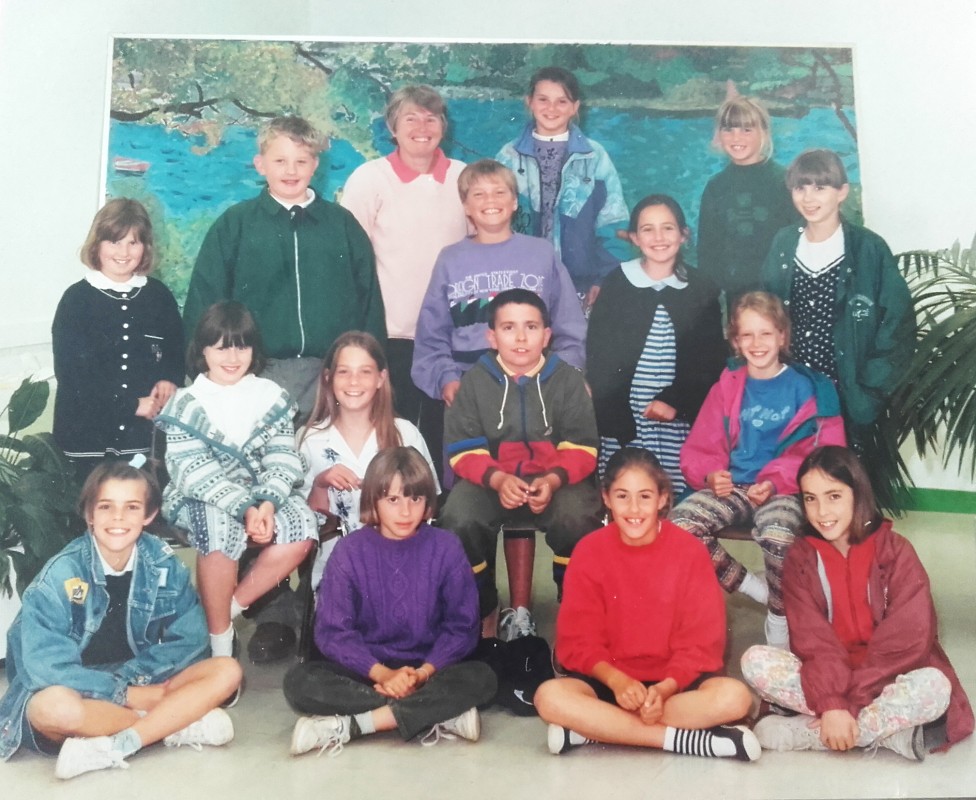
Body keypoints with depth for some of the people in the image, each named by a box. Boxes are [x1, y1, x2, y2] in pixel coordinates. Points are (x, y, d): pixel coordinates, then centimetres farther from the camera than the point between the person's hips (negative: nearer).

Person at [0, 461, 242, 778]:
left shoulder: (163, 563, -7)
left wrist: (127, 677, -19)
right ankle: (181, 721, -19)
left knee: (226, 671, -17)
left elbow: (190, 640, -5)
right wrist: (125, 694, -24)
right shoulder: (61, 574, -17)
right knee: (53, 705, -39)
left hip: (139, 681, 4)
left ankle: (109, 748, -27)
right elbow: (46, 666, -22)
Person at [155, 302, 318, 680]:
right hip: (200, 499, -3)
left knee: (302, 525, -27)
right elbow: (195, 474, -15)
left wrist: (267, 503, -22)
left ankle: (232, 607, -11)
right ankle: (220, 639, -20)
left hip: (261, 496, 3)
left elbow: (283, 461, -3)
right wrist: (245, 508, -27)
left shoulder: (271, 396, 4)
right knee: (221, 526, -37)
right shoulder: (185, 404, -5)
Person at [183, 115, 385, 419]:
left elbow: (369, 300, 11)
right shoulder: (233, 225, 4)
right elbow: (204, 302, 4)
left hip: (328, 375, 2)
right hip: (258, 372, -1)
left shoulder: (343, 224, 9)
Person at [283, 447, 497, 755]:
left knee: (481, 678, -29)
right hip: (365, 671, 1)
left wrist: (424, 672, -19)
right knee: (299, 681, -27)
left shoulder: (445, 547, -3)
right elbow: (333, 631, -7)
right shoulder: (349, 551, -4)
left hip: (428, 669, 0)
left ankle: (349, 725, -27)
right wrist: (382, 673, -22)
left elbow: (461, 626, -3)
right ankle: (439, 715, -30)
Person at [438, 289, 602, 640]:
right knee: (458, 521, -29)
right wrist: (497, 479, -23)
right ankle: (482, 610, -3)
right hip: (489, 480, 1)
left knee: (577, 520, -33)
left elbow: (581, 448, -4)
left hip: (557, 480, 0)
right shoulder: (475, 380, 2)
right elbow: (464, 449, -4)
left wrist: (553, 480, -25)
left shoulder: (567, 379, 1)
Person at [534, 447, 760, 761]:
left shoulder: (690, 551, -7)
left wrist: (666, 688, -24)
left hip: (675, 680, 0)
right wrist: (615, 679, -24)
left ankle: (590, 729, -24)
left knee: (734, 696, -29)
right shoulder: (589, 551, -5)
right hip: (608, 679, 0)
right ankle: (686, 739, -25)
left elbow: (700, 641, -7)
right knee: (549, 696, -29)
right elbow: (579, 639, -5)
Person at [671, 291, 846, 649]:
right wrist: (711, 475, -11)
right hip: (732, 486, 3)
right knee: (679, 524, -27)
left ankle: (778, 617, -7)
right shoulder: (726, 388, 12)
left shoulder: (808, 388, 4)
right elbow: (699, 450, 12)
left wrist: (776, 482, -16)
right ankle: (754, 587, -6)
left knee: (778, 534, -38)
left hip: (783, 489, -3)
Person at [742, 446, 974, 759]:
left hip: (885, 680, -1)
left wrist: (848, 698, -22)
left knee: (935, 686, -33)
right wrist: (830, 702, -28)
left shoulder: (896, 551, -6)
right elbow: (811, 639, -12)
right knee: (756, 661, -25)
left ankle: (803, 731, -26)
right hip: (824, 677, 1)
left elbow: (909, 637, -16)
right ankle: (890, 732, -25)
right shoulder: (801, 556, -1)